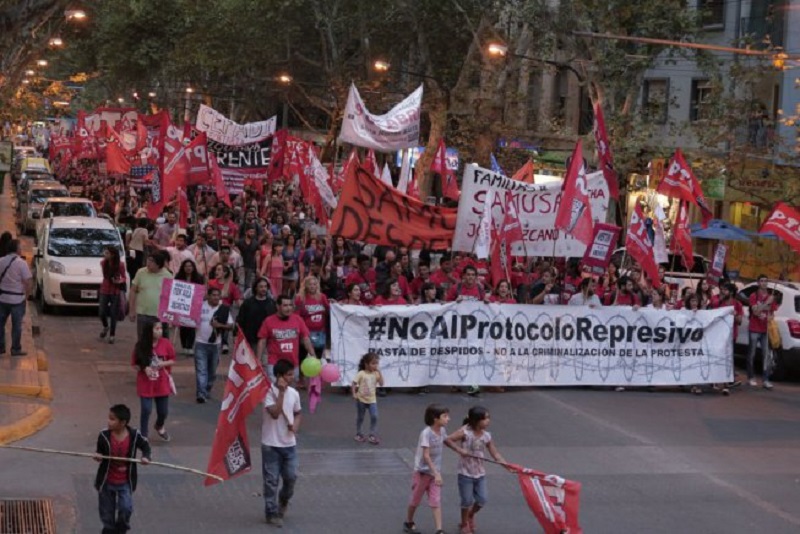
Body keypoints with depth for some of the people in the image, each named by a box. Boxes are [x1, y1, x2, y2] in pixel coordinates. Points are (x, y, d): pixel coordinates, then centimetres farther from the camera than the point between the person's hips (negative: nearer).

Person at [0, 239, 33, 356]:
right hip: (17, 299, -4)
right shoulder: (21, 263, -12)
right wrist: (26, 296, -1)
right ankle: (16, 349, 9)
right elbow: (29, 282, -14)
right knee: (16, 325, 5)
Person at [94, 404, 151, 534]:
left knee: (125, 508, -9)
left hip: (125, 482, -1)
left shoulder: (134, 435, -15)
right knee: (107, 510, 12)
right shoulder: (104, 436, -15)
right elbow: (99, 452, -1)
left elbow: (145, 445, 4)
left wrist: (146, 456, -15)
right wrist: (97, 456, -24)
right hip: (106, 481, 1)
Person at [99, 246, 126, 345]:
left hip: (115, 292, -3)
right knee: (102, 313, 1)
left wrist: (119, 281, -24)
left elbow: (124, 278, -5)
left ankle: (112, 336, 16)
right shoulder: (103, 263, -8)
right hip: (104, 290, 3)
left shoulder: (120, 265, -16)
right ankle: (105, 327, 33)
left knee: (113, 314, 2)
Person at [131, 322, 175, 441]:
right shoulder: (141, 346, -10)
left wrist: (164, 363, -19)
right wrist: (144, 368, -20)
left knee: (163, 410, 10)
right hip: (146, 384, -2)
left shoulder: (165, 343, -9)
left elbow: (172, 360, 1)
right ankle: (143, 435, 11)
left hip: (162, 383, 2)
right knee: (146, 410, -6)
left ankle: (160, 427, 44)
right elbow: (134, 364, -1)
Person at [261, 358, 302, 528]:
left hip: (289, 443, 5)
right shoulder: (268, 391, -15)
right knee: (271, 480, 2)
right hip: (271, 444, -5)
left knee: (291, 477, 6)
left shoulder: (294, 393, 2)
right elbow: (275, 413, -26)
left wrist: (296, 425, -5)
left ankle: (283, 501, 35)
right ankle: (272, 513, 13)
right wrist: (281, 391, -25)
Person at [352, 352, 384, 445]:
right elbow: (354, 384, -11)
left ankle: (372, 435, -1)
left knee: (374, 416, -10)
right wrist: (354, 394, -21)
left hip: (372, 399, 3)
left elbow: (381, 383, -11)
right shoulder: (361, 374, -13)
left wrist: (379, 373, -15)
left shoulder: (376, 374, -2)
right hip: (361, 399, -3)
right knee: (360, 417, 11)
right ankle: (358, 434, 28)